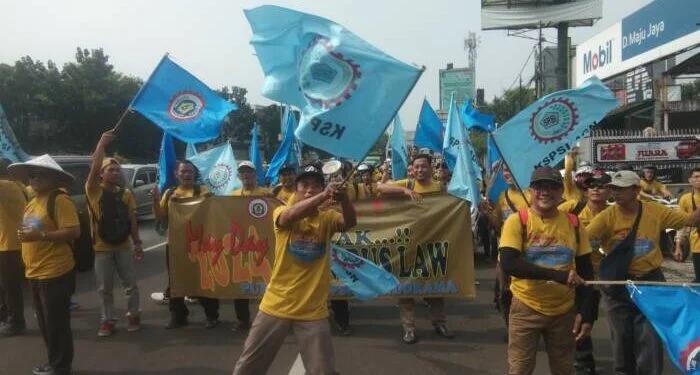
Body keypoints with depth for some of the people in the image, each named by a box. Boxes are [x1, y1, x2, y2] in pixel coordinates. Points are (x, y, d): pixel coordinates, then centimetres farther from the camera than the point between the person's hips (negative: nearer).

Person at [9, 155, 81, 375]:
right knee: (45, 323, 18)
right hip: (35, 273, 9)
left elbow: (74, 232, -21)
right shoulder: (32, 202, 14)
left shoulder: (59, 200, -14)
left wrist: (40, 235, -24)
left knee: (57, 323, 1)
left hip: (55, 273, -9)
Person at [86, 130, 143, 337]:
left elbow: (132, 220, 6)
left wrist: (137, 243, 3)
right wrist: (101, 144, -21)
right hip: (102, 247, -2)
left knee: (130, 284, 8)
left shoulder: (125, 193, 4)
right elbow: (94, 168, -23)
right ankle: (108, 319, 20)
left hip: (123, 246, 2)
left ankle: (133, 315, 22)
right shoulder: (94, 191, -4)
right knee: (105, 288, 7)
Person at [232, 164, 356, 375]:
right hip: (276, 306, 0)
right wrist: (324, 196, -42)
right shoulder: (281, 212, -4)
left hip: (313, 311, 0)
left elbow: (350, 222, -20)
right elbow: (289, 216, -28)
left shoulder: (327, 219, 0)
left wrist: (343, 199, -41)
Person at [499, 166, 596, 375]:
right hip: (526, 309, -3)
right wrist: (559, 275, -27)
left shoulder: (573, 224, 0)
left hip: (565, 311, 3)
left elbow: (586, 272, 5)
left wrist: (587, 313, -1)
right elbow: (508, 264, -22)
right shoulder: (517, 221, -10)